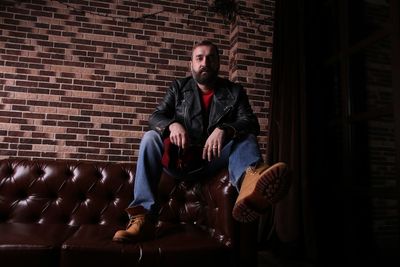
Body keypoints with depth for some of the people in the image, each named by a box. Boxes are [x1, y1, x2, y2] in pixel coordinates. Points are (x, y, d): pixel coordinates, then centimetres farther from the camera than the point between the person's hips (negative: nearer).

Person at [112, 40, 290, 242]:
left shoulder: (234, 91, 7)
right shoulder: (178, 88, 11)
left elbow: (251, 123, -7)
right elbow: (155, 117, 1)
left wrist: (223, 130, -29)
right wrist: (172, 125, -24)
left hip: (215, 159, -1)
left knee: (246, 139, -26)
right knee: (150, 137, -22)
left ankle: (250, 183, -63)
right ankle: (142, 217, -32)